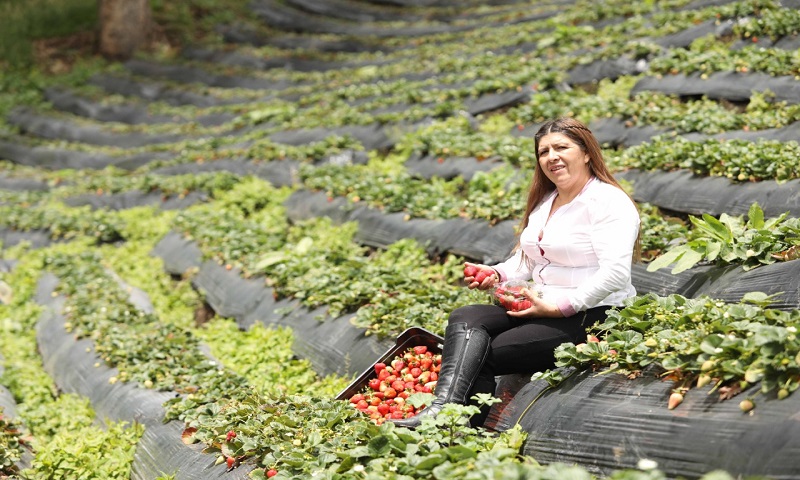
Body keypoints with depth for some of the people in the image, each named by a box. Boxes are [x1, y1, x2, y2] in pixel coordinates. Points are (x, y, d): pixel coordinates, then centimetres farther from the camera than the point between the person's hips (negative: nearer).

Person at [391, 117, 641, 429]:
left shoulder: (609, 202, -9)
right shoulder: (544, 202, 20)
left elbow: (615, 274, -21)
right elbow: (527, 260, 26)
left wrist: (559, 307, -22)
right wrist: (496, 275, 4)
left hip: (591, 316, -8)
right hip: (541, 308, 8)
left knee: (481, 357, -20)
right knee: (464, 319, -18)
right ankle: (444, 408, -38)